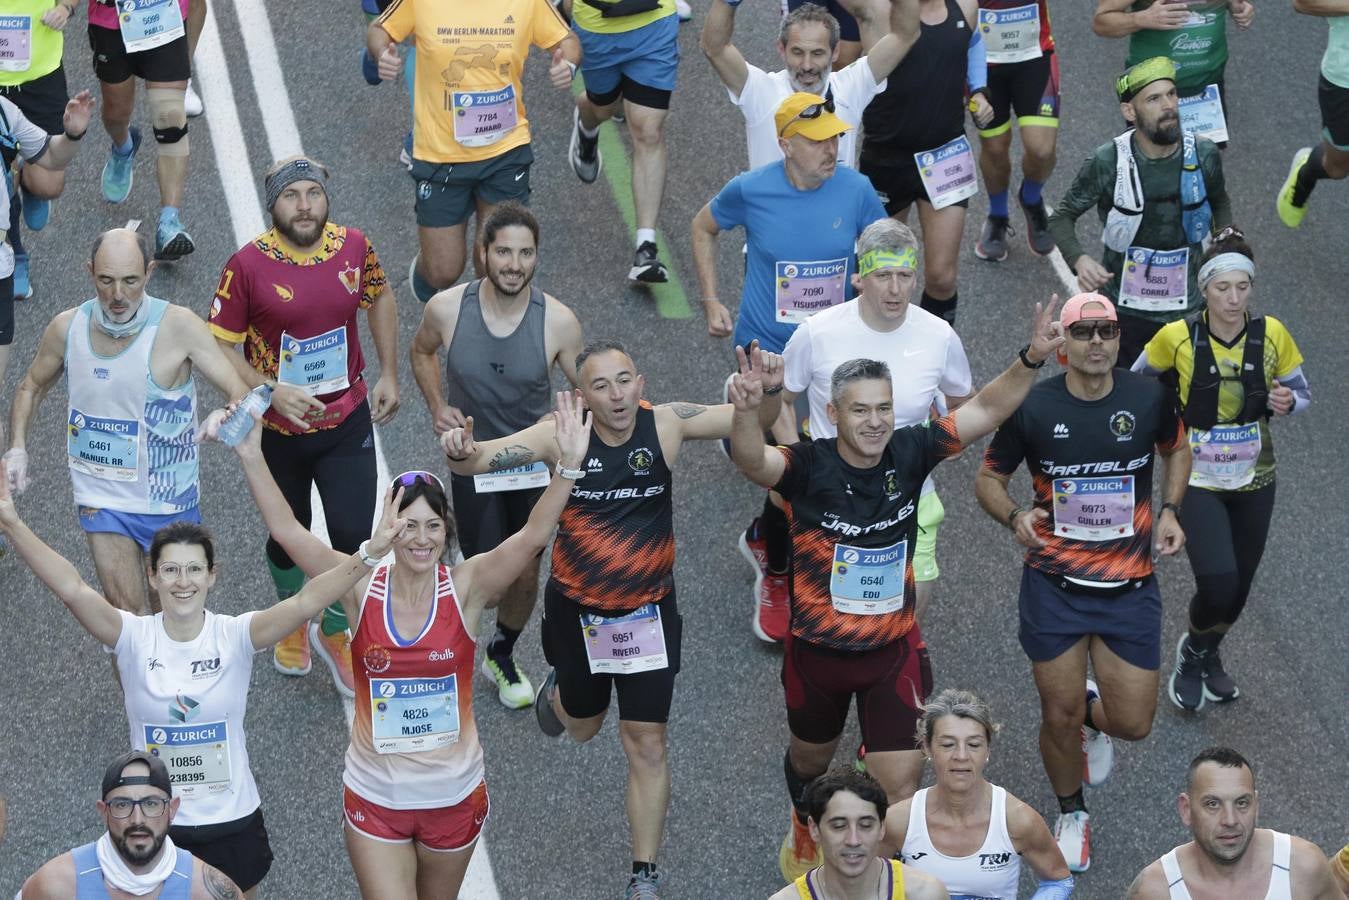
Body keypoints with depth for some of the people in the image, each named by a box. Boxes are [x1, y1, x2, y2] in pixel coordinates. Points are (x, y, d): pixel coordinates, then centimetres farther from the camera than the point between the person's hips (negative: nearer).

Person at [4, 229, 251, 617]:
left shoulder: (179, 327, -18)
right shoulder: (67, 328, -7)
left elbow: (241, 394, -20)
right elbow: (31, 387, 12)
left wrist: (226, 417, -43)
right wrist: (17, 448, -2)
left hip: (169, 498, -2)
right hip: (102, 499, 2)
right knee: (127, 613, -6)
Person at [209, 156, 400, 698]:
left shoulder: (353, 246, -9)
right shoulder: (248, 265, -19)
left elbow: (380, 298, 11)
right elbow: (219, 346, -12)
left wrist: (389, 375, 9)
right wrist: (272, 391, -25)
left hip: (347, 423, 1)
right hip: (278, 429, -1)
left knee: (354, 536, -4)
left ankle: (334, 633, 24)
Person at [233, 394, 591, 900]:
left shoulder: (466, 589, -12)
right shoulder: (363, 588, -10)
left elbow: (533, 536, -26)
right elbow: (285, 530, -16)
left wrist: (568, 466, -40)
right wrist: (251, 454, -24)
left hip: (454, 796, 1)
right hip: (375, 798, -1)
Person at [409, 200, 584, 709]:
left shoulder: (558, 322, -19)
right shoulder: (447, 310, -18)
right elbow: (421, 351, 6)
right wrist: (437, 406, -8)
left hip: (534, 462, 1)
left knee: (526, 576, 14)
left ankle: (502, 657, 43)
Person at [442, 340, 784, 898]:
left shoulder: (666, 424, -15)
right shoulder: (562, 435, -19)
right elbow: (480, 460, -22)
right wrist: (461, 453, -45)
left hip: (648, 612, 0)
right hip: (577, 612, 0)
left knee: (647, 745, 0)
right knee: (583, 727, 24)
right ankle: (559, 691, 62)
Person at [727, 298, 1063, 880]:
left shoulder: (909, 452, -12)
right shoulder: (808, 466, -22)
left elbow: (986, 410, -11)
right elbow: (751, 461, -43)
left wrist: (1032, 359, -27)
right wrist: (746, 412, -65)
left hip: (893, 651, 1)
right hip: (817, 652, -1)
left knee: (900, 789, -5)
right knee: (810, 758, 27)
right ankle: (805, 830, 60)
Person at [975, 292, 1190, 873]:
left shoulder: (1149, 398, -5)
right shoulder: (1031, 407, -10)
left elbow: (1176, 448, 16)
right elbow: (988, 479, 2)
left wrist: (1169, 510, 1)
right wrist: (1015, 516, -19)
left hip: (1130, 588, 1)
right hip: (1054, 586, -1)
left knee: (1132, 724, 1)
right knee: (1059, 718, 4)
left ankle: (1092, 713, 39)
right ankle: (1071, 814, 33)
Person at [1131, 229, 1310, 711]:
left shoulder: (1272, 335, -11)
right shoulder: (1178, 338, -17)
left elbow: (1301, 392, 2)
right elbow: (1138, 379, 2)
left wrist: (1285, 402, -19)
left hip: (1254, 481, 3)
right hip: (1197, 481, -3)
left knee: (1238, 588, 14)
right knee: (1218, 583, -17)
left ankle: (1207, 655, 46)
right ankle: (1191, 654, 16)